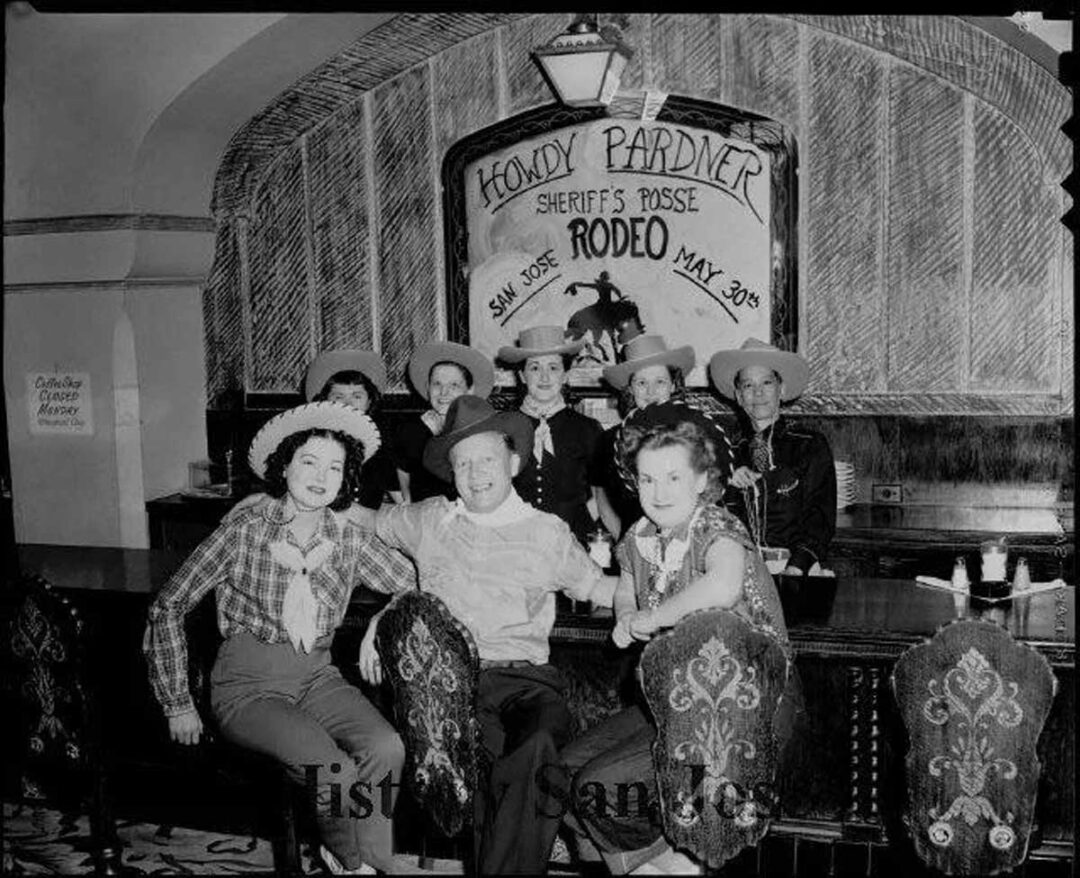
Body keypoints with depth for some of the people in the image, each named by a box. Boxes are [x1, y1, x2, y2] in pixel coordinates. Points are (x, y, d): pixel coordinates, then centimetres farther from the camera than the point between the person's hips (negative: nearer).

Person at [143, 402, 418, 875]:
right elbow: (167, 608, -2)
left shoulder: (350, 540, 2)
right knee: (334, 769, -27)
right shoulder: (244, 530, -7)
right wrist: (177, 704, -1)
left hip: (316, 676, 4)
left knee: (387, 749, -26)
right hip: (247, 683, -3)